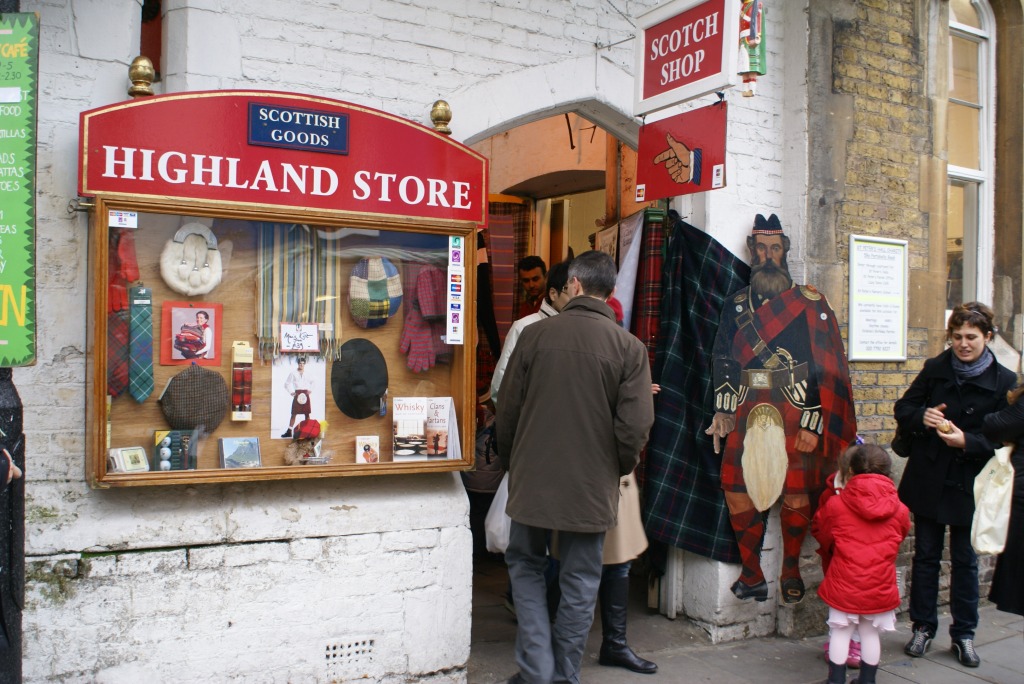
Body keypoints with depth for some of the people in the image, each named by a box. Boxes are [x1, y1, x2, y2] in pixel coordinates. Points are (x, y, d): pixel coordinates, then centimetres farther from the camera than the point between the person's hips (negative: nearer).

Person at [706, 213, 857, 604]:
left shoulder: (810, 304, 0)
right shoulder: (737, 304, 14)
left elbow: (827, 367, -4)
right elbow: (722, 359, 16)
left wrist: (813, 424, -10)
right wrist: (722, 410, 5)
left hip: (795, 414, -3)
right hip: (747, 412, 4)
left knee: (795, 493, -2)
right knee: (736, 491, -2)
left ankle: (791, 572, 20)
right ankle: (752, 575, 14)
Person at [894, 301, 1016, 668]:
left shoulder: (1003, 382, -6)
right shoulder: (935, 369, 1)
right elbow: (903, 408, 6)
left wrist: (967, 441, -24)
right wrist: (922, 418, -15)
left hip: (968, 485, -2)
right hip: (927, 480, 2)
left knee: (965, 560, 10)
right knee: (925, 555, 11)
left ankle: (964, 634, 24)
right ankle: (923, 627, 24)